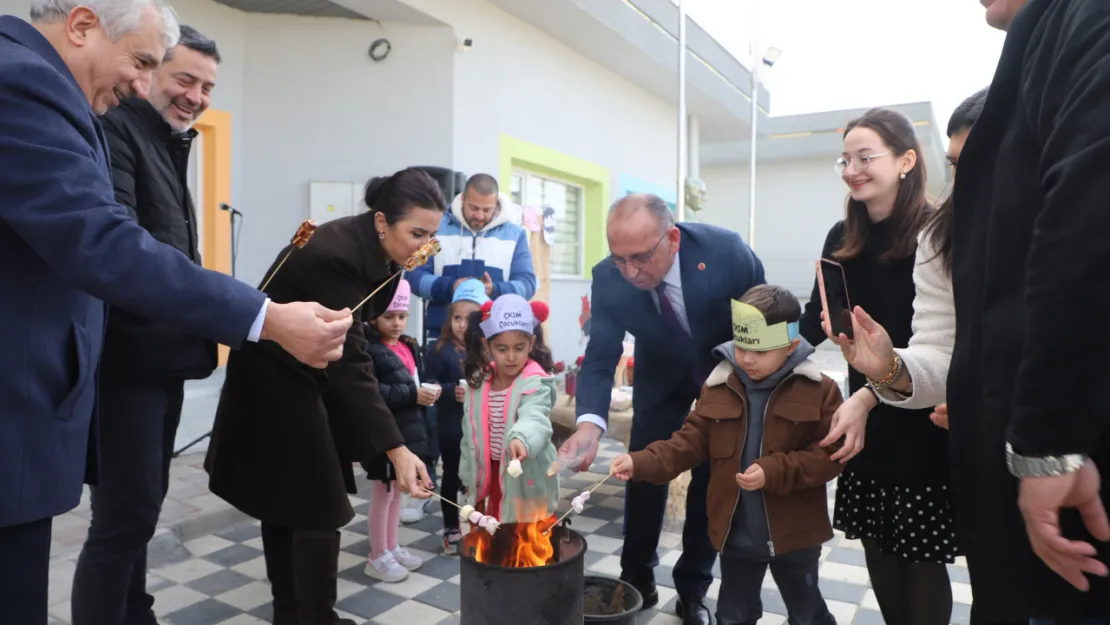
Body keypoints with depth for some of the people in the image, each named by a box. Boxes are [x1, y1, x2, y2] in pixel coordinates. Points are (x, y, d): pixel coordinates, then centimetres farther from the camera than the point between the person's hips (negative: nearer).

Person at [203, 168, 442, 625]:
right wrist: (397, 451, -39)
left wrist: (395, 270, -8)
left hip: (298, 377, 9)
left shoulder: (365, 246, -5)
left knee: (284, 499, 18)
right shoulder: (337, 255, -32)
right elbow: (351, 364, -36)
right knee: (317, 506, -4)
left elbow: (368, 313, 8)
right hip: (276, 380, -9)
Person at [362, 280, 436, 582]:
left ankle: (392, 548, 34)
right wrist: (412, 395, -27)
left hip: (409, 433, 8)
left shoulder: (410, 347, 10)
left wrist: (428, 391, -4)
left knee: (397, 494, 19)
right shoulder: (368, 349, -15)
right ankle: (378, 557, 22)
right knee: (382, 496, 6)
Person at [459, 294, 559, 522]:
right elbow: (470, 431, 9)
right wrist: (469, 477, 12)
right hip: (491, 476, 6)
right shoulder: (478, 381, 0)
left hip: (527, 483, -5)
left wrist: (521, 439, -59)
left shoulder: (536, 383, -18)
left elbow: (534, 418, -37)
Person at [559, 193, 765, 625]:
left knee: (713, 478, 2)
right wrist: (590, 423, -44)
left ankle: (693, 588, 20)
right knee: (644, 473, 2)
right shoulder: (609, 278, -28)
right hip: (662, 377, 1)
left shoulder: (726, 251, -32)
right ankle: (637, 578, 23)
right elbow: (600, 358, -27)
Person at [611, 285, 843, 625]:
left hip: (794, 533, -2)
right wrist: (642, 462, -18)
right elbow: (690, 441, -4)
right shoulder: (718, 386, -5)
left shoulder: (818, 390, -12)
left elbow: (831, 454, -14)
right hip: (735, 533, 2)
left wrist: (774, 472, -26)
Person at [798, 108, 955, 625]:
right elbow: (816, 321, 4)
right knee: (879, 557, 14)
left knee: (921, 562, 8)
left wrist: (870, 393, -27)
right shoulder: (842, 240, 5)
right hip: (868, 422, 5)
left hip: (921, 423, -5)